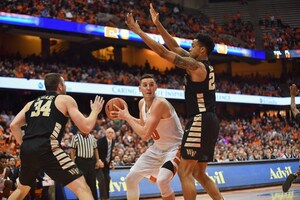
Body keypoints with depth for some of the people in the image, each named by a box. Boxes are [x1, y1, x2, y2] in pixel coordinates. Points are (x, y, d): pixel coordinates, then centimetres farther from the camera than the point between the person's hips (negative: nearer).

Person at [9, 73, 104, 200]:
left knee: (22, 189, 31)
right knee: (82, 188, -8)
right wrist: (95, 111, 22)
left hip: (26, 150, 6)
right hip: (47, 149, -6)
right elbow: (86, 127, 5)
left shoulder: (32, 103, 26)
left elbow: (14, 125, 14)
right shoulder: (65, 99, 12)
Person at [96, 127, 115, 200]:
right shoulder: (100, 140, -17)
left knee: (107, 180, 5)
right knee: (101, 180, -17)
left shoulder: (113, 141, 3)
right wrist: (99, 161, -29)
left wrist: (110, 161, 5)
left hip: (106, 163, 7)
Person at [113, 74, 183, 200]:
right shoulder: (142, 103, -1)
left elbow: (145, 135, -34)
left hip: (175, 147, -9)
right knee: (130, 178, 8)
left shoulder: (160, 103, -29)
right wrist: (125, 117, 6)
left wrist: (127, 117, -22)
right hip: (158, 148, 9)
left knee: (162, 181, -33)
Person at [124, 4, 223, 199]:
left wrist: (139, 31, -7)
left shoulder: (196, 65, -10)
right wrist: (158, 25, 21)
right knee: (199, 173, 15)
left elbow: (164, 52, -12)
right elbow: (175, 47, 22)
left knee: (185, 172, -8)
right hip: (209, 122, 10)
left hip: (201, 122, -10)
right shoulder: (204, 66, 17)